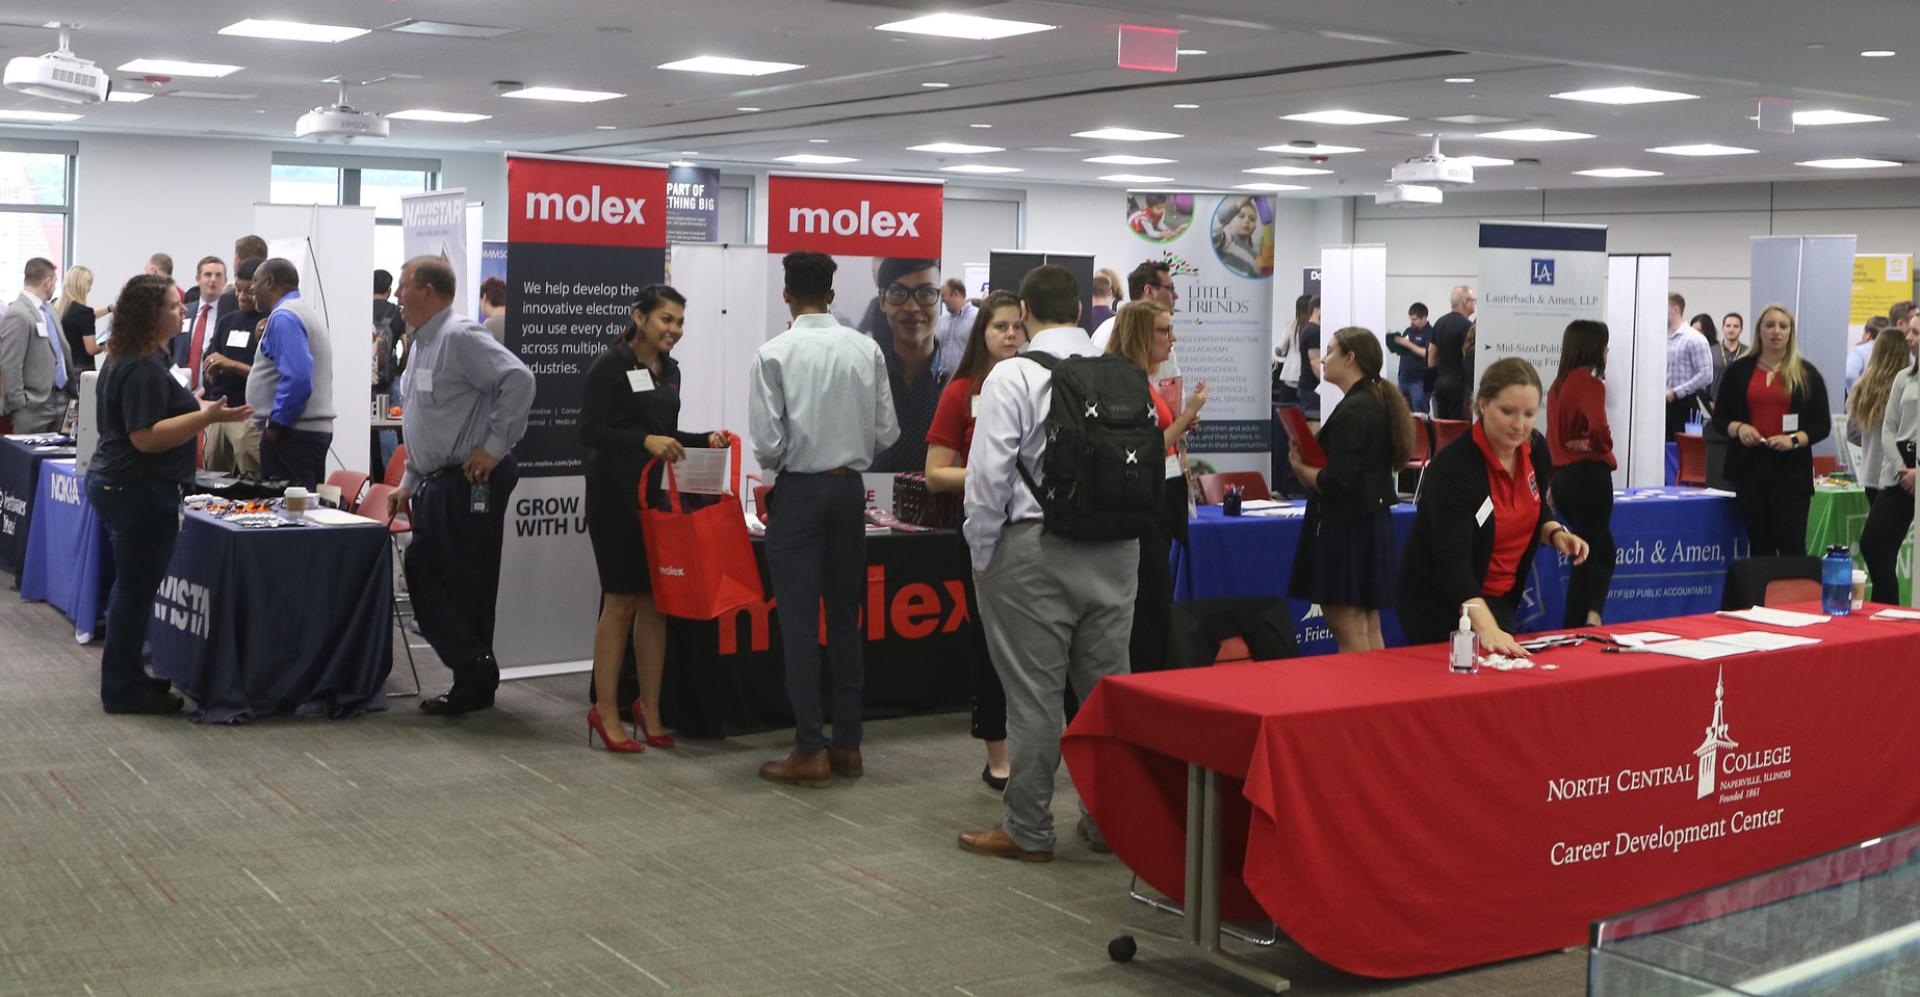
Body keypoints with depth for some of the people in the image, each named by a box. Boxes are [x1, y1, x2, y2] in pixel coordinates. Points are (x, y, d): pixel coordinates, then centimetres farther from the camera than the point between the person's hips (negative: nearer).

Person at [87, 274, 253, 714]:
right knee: (137, 589, -3)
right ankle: (125, 689, 5)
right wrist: (207, 417, -31)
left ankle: (124, 678, 27)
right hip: (140, 491, -11)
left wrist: (193, 407, 30)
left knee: (131, 586, 18)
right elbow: (146, 437, -26)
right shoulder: (144, 369, -21)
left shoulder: (125, 359, 13)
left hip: (113, 482, 11)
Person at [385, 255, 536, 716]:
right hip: (437, 484, 10)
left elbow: (518, 379, -26)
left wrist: (494, 447, -21)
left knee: (466, 585, -4)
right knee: (423, 575, 10)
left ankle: (474, 674, 7)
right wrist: (409, 483, 21)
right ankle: (474, 676, 14)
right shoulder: (422, 344, 18)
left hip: (470, 484, -10)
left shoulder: (460, 337, -13)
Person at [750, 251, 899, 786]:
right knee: (845, 618, 12)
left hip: (799, 490, -4)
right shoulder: (866, 350, -1)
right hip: (850, 487, 4)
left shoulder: (774, 354, -12)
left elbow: (768, 444, -13)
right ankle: (847, 744, 17)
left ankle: (810, 752, 3)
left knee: (799, 622, 1)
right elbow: (886, 432, 2)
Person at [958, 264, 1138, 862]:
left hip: (1035, 549, -5)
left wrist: (982, 556, -3)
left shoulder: (1012, 377, -9)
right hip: (1116, 550, 5)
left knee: (1034, 695, 2)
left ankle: (1028, 832, 10)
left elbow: (989, 476, -13)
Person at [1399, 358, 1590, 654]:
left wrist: (1555, 533, -7)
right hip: (1440, 607, -7)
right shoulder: (1453, 468, -27)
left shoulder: (1535, 449, -5)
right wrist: (1485, 627, -48)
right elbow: (1452, 560, -35)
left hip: (1501, 600, 7)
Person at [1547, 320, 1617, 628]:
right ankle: (1572, 631, 6)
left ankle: (1592, 616, 7)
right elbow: (1599, 429, -26)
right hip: (1589, 476, -8)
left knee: (1604, 551, 19)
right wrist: (1601, 448, -6)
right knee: (1589, 557, 2)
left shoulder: (1559, 383, 11)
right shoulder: (1590, 383, -13)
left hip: (1562, 476, 8)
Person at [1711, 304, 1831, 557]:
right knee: (1760, 546, 4)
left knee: (1791, 546, -6)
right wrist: (1738, 428, -10)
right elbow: (1719, 418, 11)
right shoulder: (1739, 370, 9)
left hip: (1791, 470, -2)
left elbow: (1822, 425, 6)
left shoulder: (1807, 374, 6)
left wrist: (1795, 440, -12)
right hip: (1749, 467, 2)